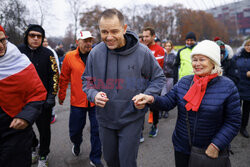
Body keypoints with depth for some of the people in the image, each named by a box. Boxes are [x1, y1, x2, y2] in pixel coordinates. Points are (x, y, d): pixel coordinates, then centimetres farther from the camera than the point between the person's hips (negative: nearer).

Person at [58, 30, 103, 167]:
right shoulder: (69, 57, -2)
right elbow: (64, 78, 5)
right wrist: (61, 96, 11)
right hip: (77, 101, 0)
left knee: (97, 130, 7)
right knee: (75, 130, 15)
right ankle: (77, 144, 51)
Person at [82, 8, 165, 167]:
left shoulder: (142, 52, -15)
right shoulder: (95, 53, -8)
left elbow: (158, 78, -2)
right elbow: (87, 80, 6)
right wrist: (94, 94, -15)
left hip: (131, 119, -3)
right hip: (105, 119, 3)